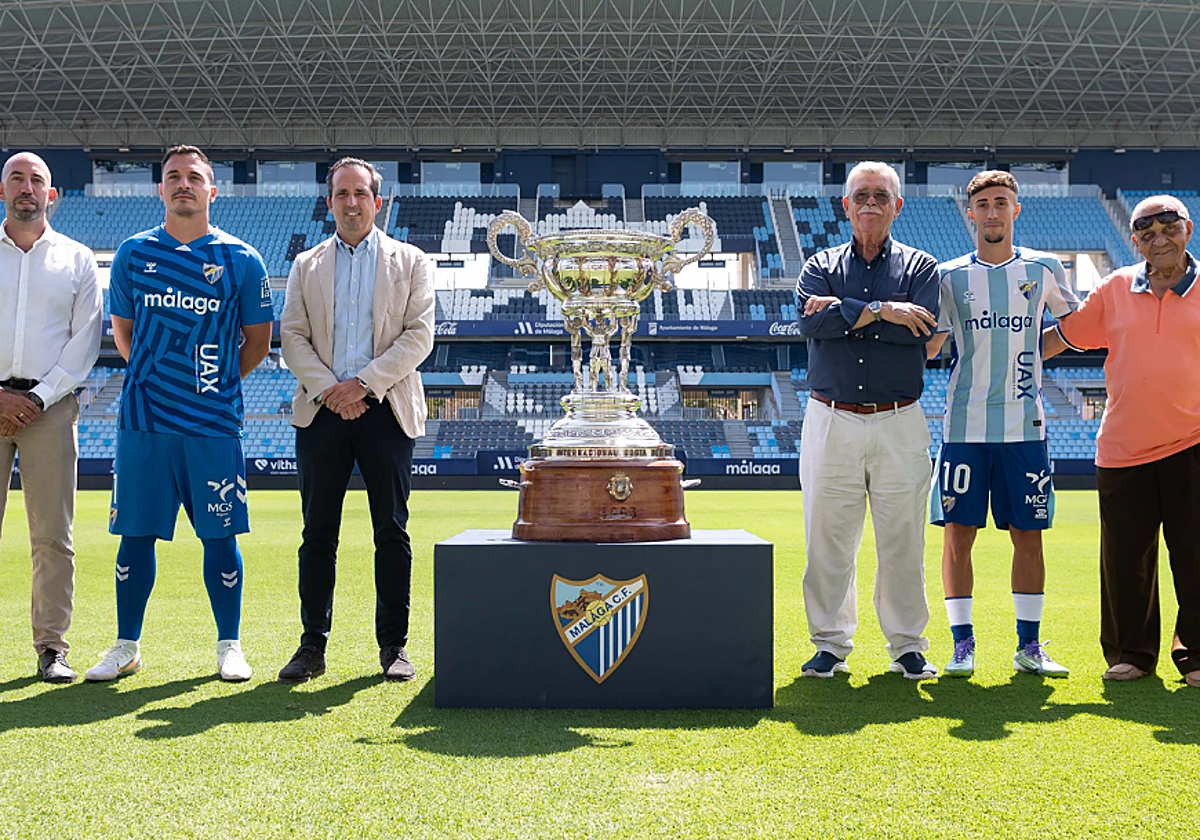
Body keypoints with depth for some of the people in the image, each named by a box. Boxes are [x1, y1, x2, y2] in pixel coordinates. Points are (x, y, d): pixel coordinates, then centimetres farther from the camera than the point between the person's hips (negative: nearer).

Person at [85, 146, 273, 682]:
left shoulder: (241, 261, 3)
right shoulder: (134, 254, 8)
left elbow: (257, 341, 11)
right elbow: (122, 330, 19)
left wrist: (216, 380, 6)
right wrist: (154, 377, 11)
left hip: (213, 421, -1)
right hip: (142, 418, 2)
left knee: (220, 536, 2)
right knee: (136, 533, 5)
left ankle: (229, 646, 14)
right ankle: (127, 647, 17)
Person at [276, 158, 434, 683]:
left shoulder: (408, 262, 10)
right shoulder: (306, 266, 15)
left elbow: (419, 335, 0)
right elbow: (292, 336, 6)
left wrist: (363, 384, -11)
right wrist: (329, 389, -9)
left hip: (386, 408, -1)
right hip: (321, 407, 1)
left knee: (392, 532, 0)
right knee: (318, 533, 2)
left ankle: (394, 645, 8)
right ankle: (312, 646, 9)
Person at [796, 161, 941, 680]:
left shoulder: (920, 267, 9)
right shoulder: (821, 266, 11)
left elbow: (921, 331, -10)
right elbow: (811, 323, -10)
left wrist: (843, 311, -9)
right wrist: (881, 311, -13)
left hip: (899, 423, -1)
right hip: (831, 420, 1)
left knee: (903, 540, 2)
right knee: (827, 537, 3)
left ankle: (907, 645, 15)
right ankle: (830, 643, 14)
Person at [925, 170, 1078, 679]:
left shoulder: (1042, 269, 7)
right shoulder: (950, 276, 5)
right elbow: (925, 346, 4)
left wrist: (1030, 353, 3)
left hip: (1025, 424, 1)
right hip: (965, 426, -1)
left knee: (1028, 536, 4)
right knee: (957, 533, -1)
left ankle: (1029, 646, 14)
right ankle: (962, 645, 9)